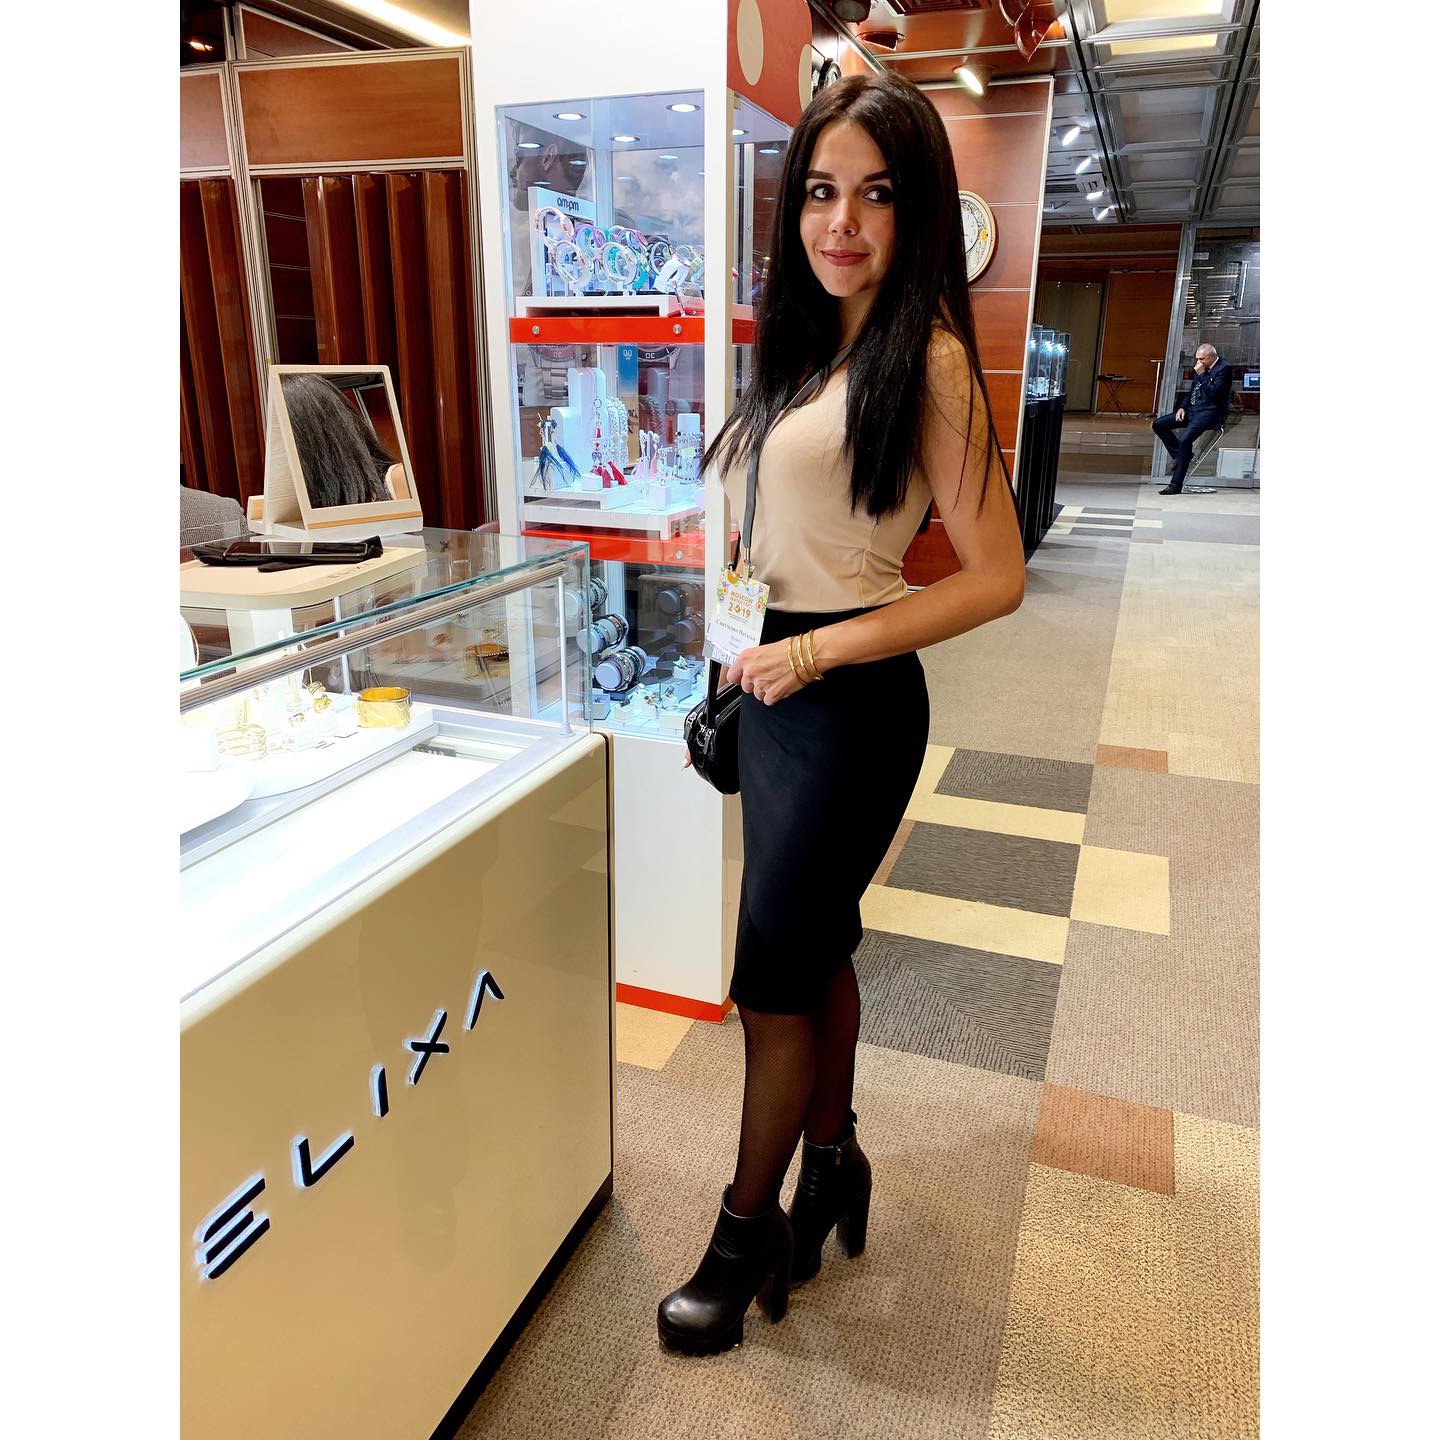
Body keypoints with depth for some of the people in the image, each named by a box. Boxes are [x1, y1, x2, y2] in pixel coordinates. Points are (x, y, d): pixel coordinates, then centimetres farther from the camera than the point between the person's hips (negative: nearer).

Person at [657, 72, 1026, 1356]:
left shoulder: (927, 358, -12)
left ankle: (748, 1231, 27)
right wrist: (731, 685, 12)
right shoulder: (809, 345, 11)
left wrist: (818, 650, -17)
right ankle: (832, 1166, 41)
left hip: (851, 698, -8)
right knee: (816, 947, 19)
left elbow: (997, 576, -15)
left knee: (775, 972, 3)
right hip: (775, 683, 8)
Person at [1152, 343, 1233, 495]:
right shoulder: (1202, 369, 15)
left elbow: (1213, 392, -21)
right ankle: (1180, 456, 8)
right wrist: (1182, 407, 6)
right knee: (1158, 425, 1)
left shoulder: (1223, 369, -9)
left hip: (1210, 413, -9)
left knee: (1184, 440, -28)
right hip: (1193, 410, 9)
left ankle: (1176, 484, -24)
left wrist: (1202, 374, -16)